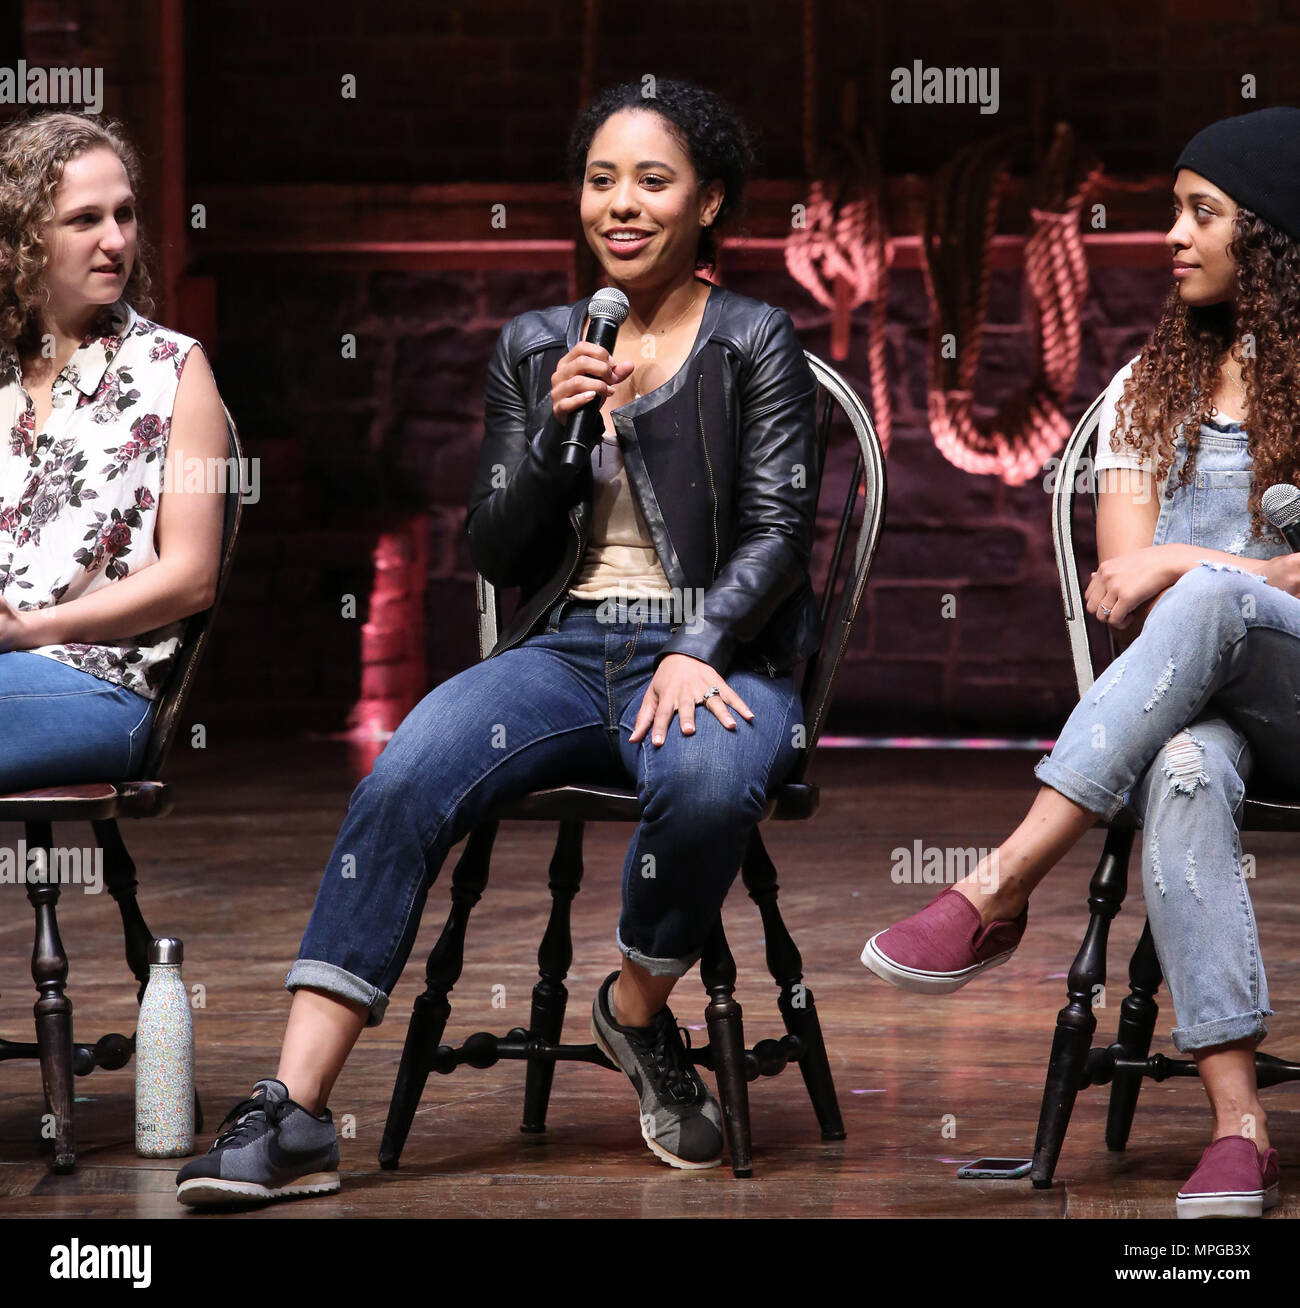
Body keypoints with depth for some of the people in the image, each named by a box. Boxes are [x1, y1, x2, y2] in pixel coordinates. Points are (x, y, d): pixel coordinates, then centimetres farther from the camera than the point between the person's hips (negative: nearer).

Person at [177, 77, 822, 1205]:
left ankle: (639, 1013, -8)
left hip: (717, 656, -3)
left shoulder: (756, 341, 7)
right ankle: (294, 1120, -34)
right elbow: (496, 553, 13)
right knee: (401, 785, -28)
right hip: (564, 650, 3)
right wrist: (556, 429, -5)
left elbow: (778, 527, -3)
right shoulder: (534, 349, 17)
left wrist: (697, 652, -19)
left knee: (707, 782, -40)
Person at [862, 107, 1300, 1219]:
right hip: (1188, 702, 3)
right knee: (1181, 774, -38)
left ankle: (997, 894, -39)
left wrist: (1184, 567, -12)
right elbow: (1122, 592, 10)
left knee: (1208, 600, -38)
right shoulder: (1151, 388, 19)